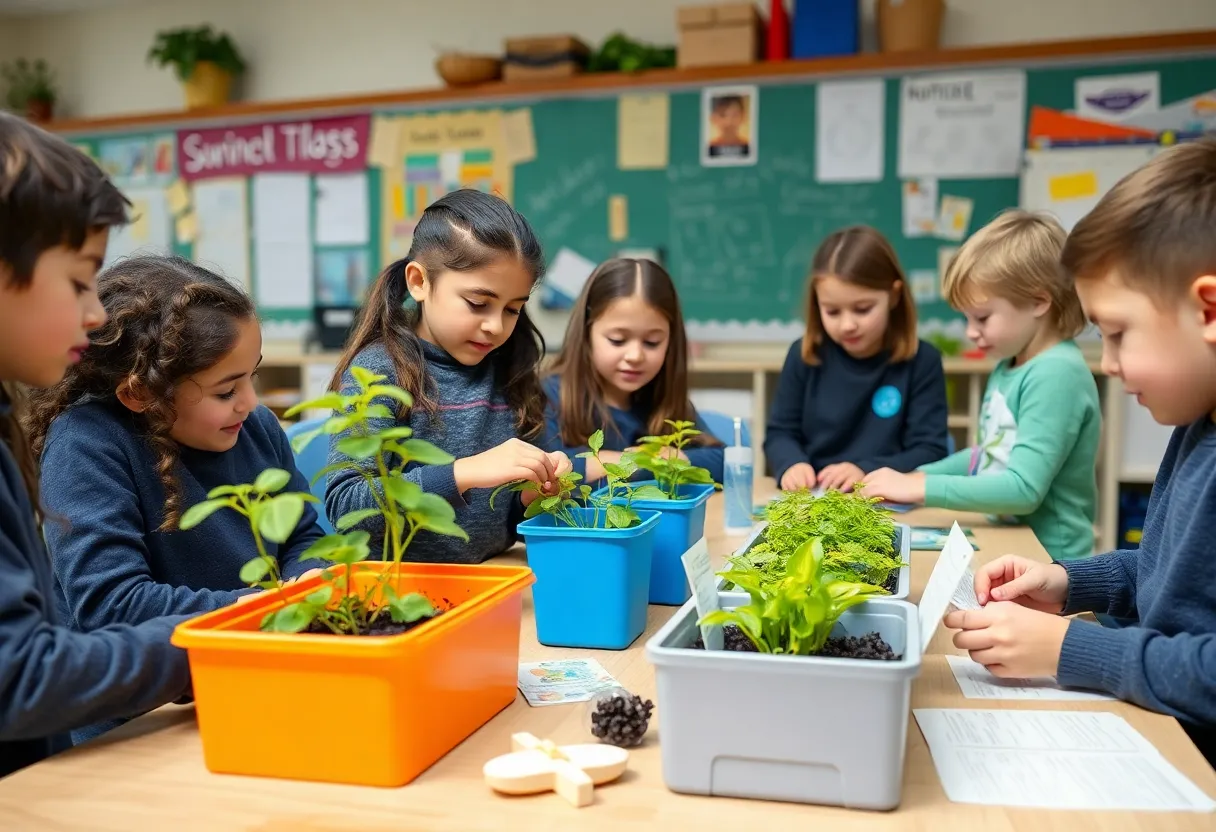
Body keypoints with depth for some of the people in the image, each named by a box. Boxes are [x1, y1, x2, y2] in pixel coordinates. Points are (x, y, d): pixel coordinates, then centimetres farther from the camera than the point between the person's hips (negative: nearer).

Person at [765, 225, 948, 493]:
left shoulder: (921, 360, -3)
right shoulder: (805, 355, 3)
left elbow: (930, 451, -5)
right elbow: (780, 432, 9)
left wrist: (866, 472, -19)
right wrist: (791, 464, -13)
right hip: (811, 499, 2)